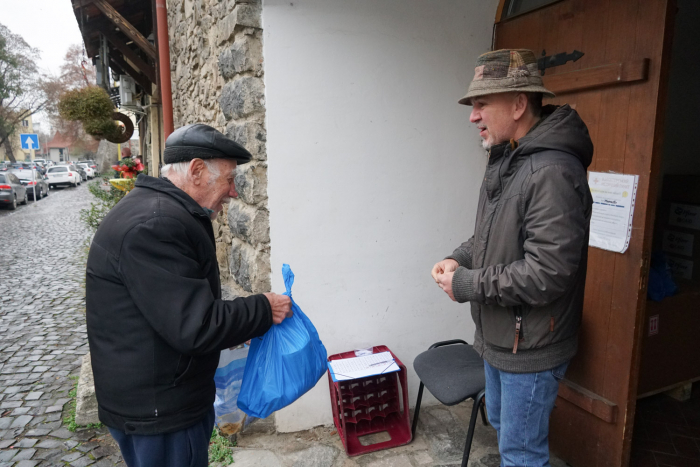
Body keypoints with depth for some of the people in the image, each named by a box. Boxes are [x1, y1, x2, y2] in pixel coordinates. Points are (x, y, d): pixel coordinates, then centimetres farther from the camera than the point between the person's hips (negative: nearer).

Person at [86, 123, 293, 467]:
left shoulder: (164, 212, 9)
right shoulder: (153, 226, -27)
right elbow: (194, 326, -28)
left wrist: (232, 324, 12)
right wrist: (263, 310, -16)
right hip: (156, 412, -10)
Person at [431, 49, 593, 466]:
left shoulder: (553, 172, -25)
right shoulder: (506, 159, 6)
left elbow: (548, 272, -29)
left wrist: (467, 285, -20)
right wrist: (460, 259, -2)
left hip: (530, 348, -9)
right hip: (498, 335, 9)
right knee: (501, 422, 28)